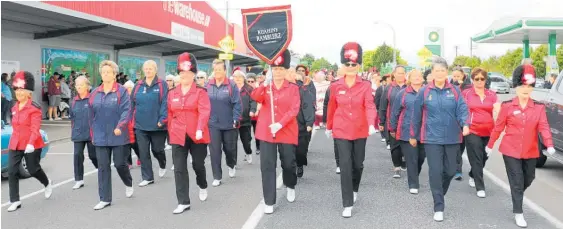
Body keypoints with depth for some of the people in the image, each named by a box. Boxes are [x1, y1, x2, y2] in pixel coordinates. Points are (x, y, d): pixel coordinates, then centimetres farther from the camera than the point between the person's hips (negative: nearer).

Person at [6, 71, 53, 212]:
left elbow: (35, 128, -21)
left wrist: (31, 143, -33)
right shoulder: (14, 108, 10)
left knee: (33, 170, 6)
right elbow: (15, 126, 19)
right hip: (15, 145, 6)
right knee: (12, 171, -2)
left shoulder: (34, 108, -13)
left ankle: (48, 184, 38)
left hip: (31, 145, -6)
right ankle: (15, 201, 5)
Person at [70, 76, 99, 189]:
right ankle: (79, 180, 8)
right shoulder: (74, 101, 8)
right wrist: (74, 129, 14)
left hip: (92, 133, -4)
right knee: (77, 155, 0)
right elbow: (72, 117, 18)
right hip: (78, 134, 4)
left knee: (93, 155, 5)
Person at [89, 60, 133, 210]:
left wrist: (120, 127, -26)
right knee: (103, 167, 5)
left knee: (120, 163, 3)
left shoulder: (122, 91, -5)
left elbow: (126, 111, -14)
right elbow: (92, 115, 14)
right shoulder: (95, 93, 8)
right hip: (101, 137, 4)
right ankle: (105, 199, 13)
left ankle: (128, 184, 35)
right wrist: (93, 133, 13)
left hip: (118, 136, -4)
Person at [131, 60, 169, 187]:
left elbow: (165, 104, -10)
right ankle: (147, 177, 15)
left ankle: (162, 165, 40)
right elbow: (132, 104, 11)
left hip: (157, 125, -3)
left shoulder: (162, 85, -4)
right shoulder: (138, 86, 8)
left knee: (157, 149, 8)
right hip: (141, 125, 4)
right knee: (143, 152, 4)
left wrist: (162, 120, -17)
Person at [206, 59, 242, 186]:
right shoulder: (208, 86, 1)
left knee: (229, 147, 14)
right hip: (213, 124, 2)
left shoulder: (231, 85, -7)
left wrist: (236, 119, -15)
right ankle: (217, 177, 9)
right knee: (215, 151, -1)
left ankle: (232, 165, 45)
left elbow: (237, 104, -9)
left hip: (228, 124, -1)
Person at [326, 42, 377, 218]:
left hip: (360, 131, 1)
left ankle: (355, 190, 44)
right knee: (345, 166, -4)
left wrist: (372, 124, -33)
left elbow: (370, 106, -17)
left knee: (358, 164, 15)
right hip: (341, 131, 0)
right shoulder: (335, 86, -2)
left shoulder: (365, 85, -6)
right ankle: (347, 205, 2)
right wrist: (329, 127, 15)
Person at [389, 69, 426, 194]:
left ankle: (414, 178, 37)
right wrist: (393, 129, 6)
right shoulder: (402, 93, 0)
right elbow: (395, 112, 4)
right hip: (407, 132, -2)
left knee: (421, 157, 12)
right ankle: (413, 184, 7)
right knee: (411, 159, -2)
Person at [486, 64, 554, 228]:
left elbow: (544, 126, -9)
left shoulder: (539, 107, 0)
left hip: (530, 151, 3)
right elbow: (498, 127, -1)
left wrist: (549, 145, -24)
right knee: (517, 182, -1)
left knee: (528, 179, 18)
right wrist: (490, 145, 4)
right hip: (511, 150, -3)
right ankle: (518, 213, 9)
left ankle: (517, 196, 48)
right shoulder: (507, 106, -7)